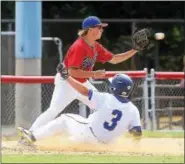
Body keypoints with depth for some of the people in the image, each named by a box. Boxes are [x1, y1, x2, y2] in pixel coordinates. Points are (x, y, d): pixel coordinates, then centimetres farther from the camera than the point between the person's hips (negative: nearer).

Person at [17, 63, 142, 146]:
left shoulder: (106, 99, -18)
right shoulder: (133, 110, -11)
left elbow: (84, 91, -18)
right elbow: (137, 133, -15)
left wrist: (66, 77, -11)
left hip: (88, 134, -4)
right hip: (106, 142, 4)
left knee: (64, 119, 18)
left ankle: (33, 136, 21)